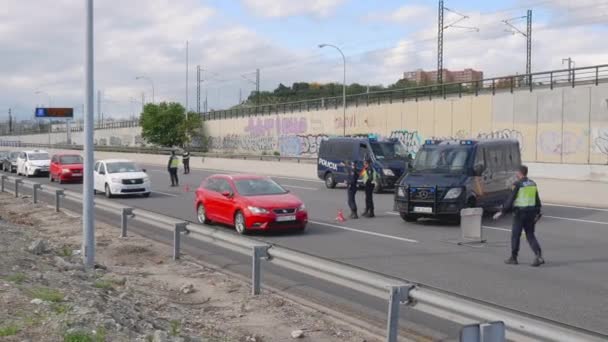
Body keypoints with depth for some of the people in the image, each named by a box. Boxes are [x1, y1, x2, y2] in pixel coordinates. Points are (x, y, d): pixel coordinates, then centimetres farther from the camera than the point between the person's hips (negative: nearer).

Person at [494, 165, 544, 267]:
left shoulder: (518, 184, -12)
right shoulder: (533, 184, 8)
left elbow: (510, 200, -14)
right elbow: (537, 200, 11)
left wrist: (501, 212, -10)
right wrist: (537, 213, 20)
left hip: (520, 213, -6)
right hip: (531, 212, 6)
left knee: (515, 235, 7)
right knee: (530, 235, 11)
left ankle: (513, 258, 14)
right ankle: (539, 255, -5)